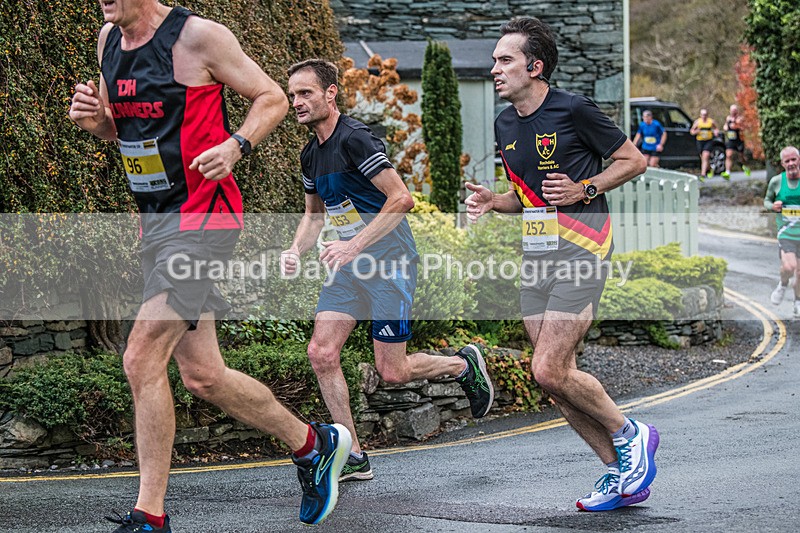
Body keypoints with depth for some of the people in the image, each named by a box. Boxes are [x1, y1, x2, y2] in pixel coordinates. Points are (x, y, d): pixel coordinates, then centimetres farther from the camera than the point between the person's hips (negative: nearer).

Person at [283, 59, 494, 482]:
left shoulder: (354, 140, -18)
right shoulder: (311, 154, 9)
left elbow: (401, 198, -23)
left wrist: (354, 245, -26)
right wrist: (296, 250, 4)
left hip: (390, 262, -8)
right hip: (351, 267, 8)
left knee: (392, 372, -5)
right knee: (321, 353, -6)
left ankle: (463, 365, 24)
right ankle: (354, 458, 2)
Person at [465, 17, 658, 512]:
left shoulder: (573, 110, -10)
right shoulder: (505, 124, 12)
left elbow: (634, 160, -2)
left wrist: (584, 190, -14)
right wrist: (493, 201, 5)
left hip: (581, 250, -8)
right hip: (535, 257, 8)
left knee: (550, 371, -14)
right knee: (556, 377, 4)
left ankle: (629, 434, 9)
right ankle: (622, 472, 15)